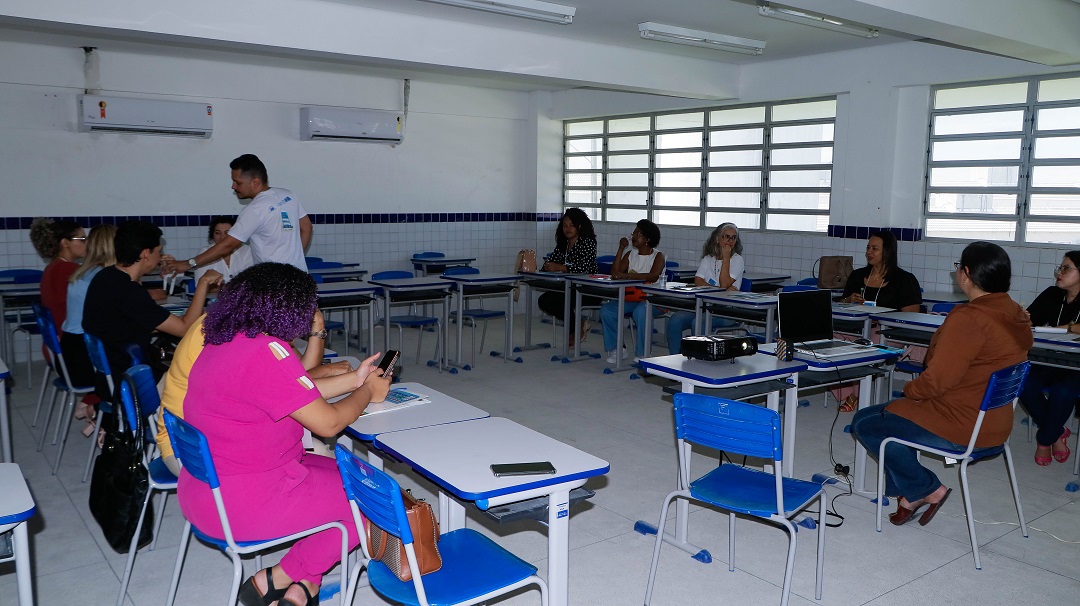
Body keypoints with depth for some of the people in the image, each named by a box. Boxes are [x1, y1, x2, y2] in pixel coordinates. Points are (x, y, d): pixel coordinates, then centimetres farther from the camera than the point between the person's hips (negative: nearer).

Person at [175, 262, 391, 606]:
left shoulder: (226, 342, 7)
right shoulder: (267, 351, -24)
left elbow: (300, 395, 14)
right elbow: (328, 423, -19)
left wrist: (353, 380, 15)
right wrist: (368, 392, -1)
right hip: (241, 505, -10)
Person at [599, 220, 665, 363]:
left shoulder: (658, 256, -1)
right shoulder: (631, 254, 14)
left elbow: (653, 276, -23)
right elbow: (614, 273, 1)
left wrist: (627, 275, -31)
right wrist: (621, 249, -4)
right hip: (630, 298, 5)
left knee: (640, 312, -37)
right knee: (606, 310, -18)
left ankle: (642, 353, -21)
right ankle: (616, 348, -2)